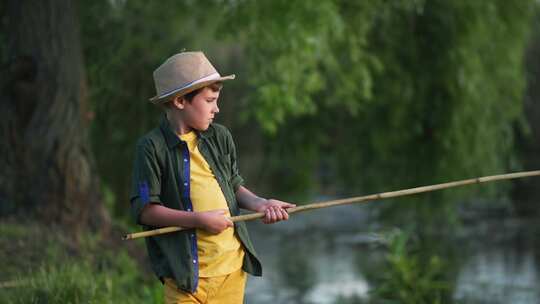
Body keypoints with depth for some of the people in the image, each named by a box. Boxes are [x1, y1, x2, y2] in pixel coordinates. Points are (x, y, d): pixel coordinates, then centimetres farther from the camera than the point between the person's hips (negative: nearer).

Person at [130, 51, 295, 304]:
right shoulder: (152, 147, -7)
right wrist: (200, 220, -17)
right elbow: (144, 210, -11)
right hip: (186, 271, -5)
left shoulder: (220, 137, 9)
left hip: (233, 264, 5)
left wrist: (259, 204, -1)